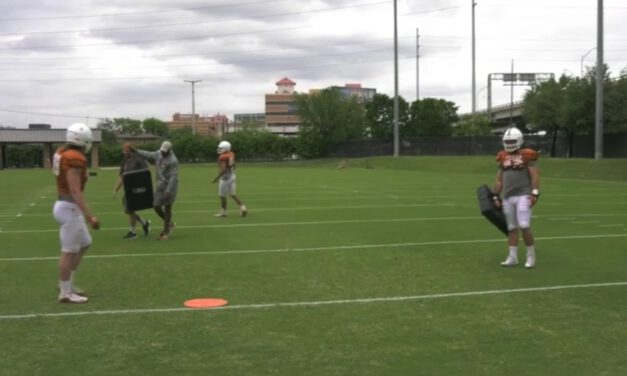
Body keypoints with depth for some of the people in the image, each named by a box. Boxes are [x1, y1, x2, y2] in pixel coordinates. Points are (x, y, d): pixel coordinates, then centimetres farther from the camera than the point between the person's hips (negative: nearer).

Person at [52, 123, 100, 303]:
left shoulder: (61, 153, 9)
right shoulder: (75, 158, -20)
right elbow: (75, 190, -24)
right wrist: (89, 215, -26)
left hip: (64, 205, 10)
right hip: (70, 208, -10)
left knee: (84, 244, 20)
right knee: (69, 251, 0)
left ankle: (67, 284, 25)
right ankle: (65, 293, 10)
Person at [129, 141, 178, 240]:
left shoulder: (173, 161, -19)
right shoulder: (159, 154, 3)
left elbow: (173, 177, -22)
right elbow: (149, 155, 20)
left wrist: (168, 190, -27)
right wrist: (135, 150, 19)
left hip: (169, 186, -7)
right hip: (160, 185, 7)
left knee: (167, 208, 0)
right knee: (156, 206, 5)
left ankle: (165, 232, 10)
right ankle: (169, 224, 27)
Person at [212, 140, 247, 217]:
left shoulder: (223, 157, -20)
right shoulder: (231, 154, 6)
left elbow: (223, 170, -25)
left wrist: (216, 178, -18)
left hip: (225, 177, -8)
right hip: (232, 176, 8)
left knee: (222, 196, 5)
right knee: (233, 194, 12)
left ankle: (223, 212, 13)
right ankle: (242, 208, 2)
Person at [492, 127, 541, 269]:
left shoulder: (527, 156, -3)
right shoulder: (503, 157, 13)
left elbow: (535, 176, -7)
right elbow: (499, 180, 17)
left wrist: (535, 194, -16)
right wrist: (496, 197, 14)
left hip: (523, 196, -5)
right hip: (508, 198, 5)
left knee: (524, 226, -11)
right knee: (511, 228, 7)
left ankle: (531, 256, 3)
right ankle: (512, 257, 13)